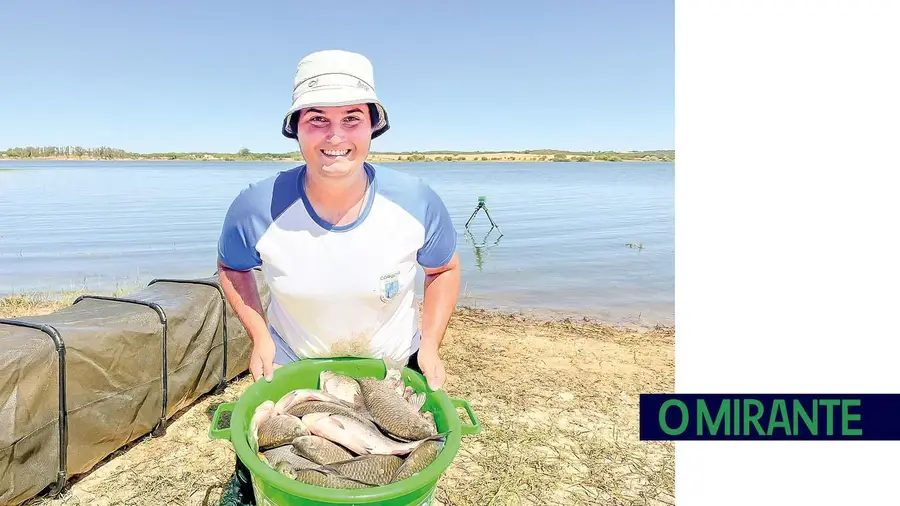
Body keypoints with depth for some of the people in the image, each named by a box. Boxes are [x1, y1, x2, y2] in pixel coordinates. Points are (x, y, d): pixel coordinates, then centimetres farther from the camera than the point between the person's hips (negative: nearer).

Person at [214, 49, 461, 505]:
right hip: (290, 369, 0)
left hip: (394, 370, 1)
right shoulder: (257, 208, -23)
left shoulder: (417, 203, -23)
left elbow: (443, 269, -4)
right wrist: (259, 336, -12)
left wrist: (431, 345, -12)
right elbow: (232, 267, -1)